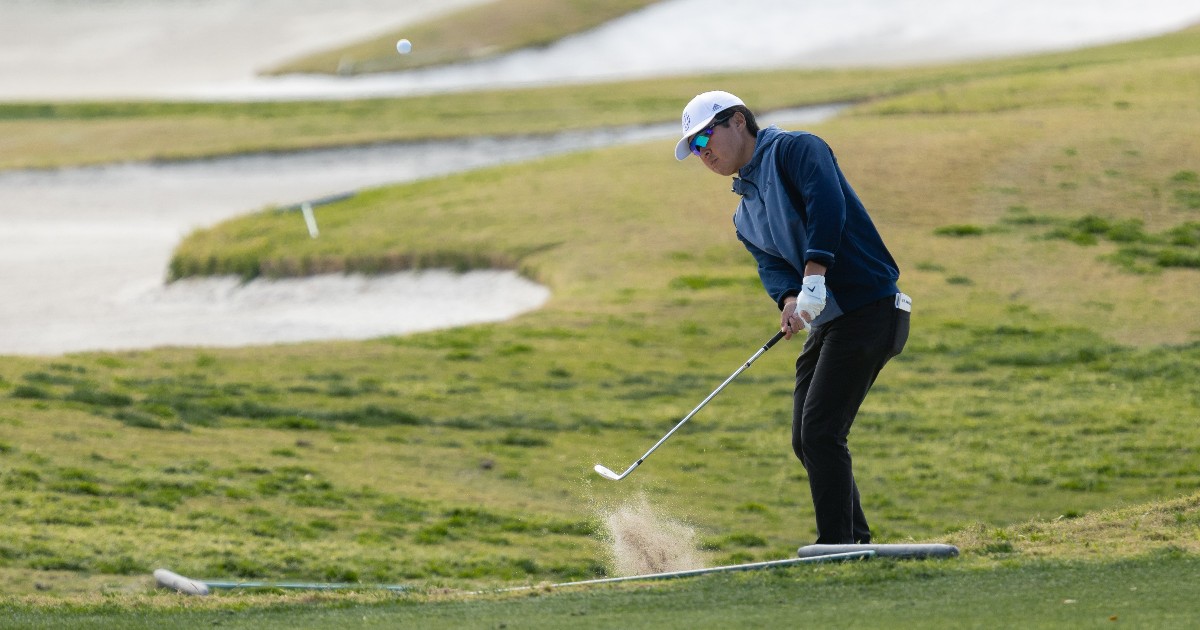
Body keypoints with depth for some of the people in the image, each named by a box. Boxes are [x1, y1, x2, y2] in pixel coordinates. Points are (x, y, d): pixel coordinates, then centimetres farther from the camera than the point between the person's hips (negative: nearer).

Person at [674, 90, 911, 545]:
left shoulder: (794, 149, -5)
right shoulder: (745, 215, 20)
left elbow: (827, 204, -22)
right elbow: (770, 264, 4)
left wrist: (814, 275, -32)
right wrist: (789, 300, -19)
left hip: (868, 307, -10)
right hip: (826, 322, 10)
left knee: (820, 432, -14)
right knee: (807, 440, 10)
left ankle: (837, 549, -12)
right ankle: (857, 544, 18)